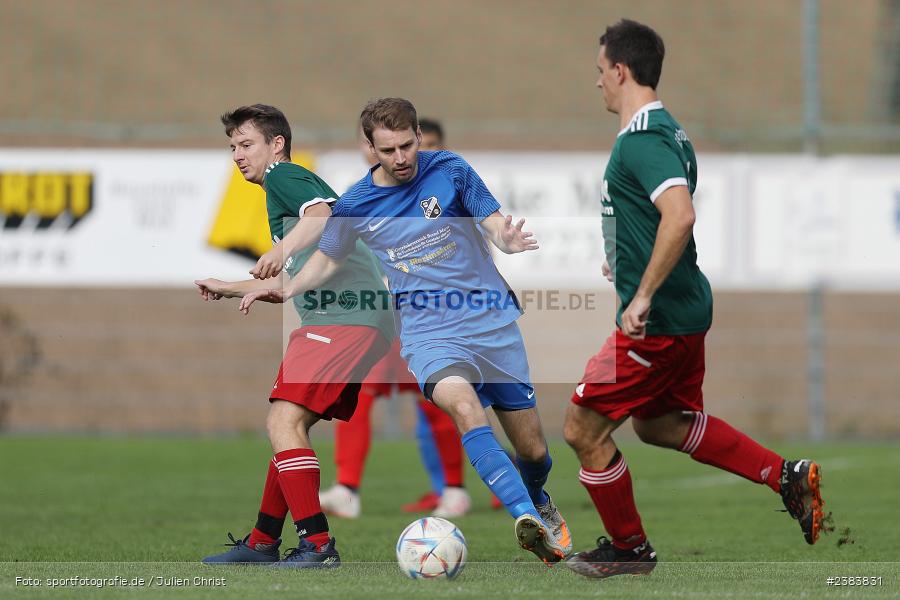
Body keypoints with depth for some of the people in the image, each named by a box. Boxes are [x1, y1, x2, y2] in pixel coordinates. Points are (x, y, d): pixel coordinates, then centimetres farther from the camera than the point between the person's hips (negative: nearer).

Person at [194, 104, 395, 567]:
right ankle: (263, 542, 23)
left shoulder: (283, 176, 0)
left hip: (343, 318, -11)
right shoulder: (281, 191, 30)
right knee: (286, 425, 17)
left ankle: (317, 545, -20)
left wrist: (285, 247, -39)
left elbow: (326, 214, -23)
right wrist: (228, 289, 46)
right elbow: (292, 284, 38)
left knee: (284, 422, -17)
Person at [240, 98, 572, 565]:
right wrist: (286, 290, 1)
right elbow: (328, 259, 17)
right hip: (428, 332, -1)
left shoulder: (450, 170, -2)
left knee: (533, 451, 4)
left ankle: (539, 503, 42)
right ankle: (529, 520, -47)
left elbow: (494, 222, 1)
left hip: (492, 320, 1)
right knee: (462, 405, -35)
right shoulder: (355, 205, 2)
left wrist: (508, 239, -23)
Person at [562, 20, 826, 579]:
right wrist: (627, 261, 34)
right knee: (660, 424, 24)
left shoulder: (641, 139, -20)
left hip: (657, 322, -10)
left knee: (584, 428, 0)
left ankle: (628, 547, 14)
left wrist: (642, 297, -32)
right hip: (686, 309, 10)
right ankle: (788, 476, 21)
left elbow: (680, 216, -34)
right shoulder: (667, 130, 12)